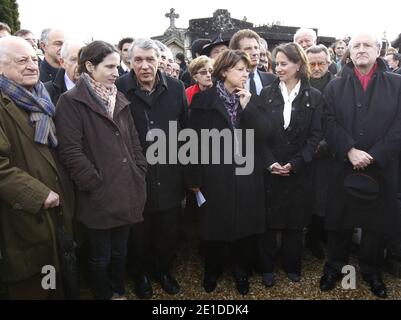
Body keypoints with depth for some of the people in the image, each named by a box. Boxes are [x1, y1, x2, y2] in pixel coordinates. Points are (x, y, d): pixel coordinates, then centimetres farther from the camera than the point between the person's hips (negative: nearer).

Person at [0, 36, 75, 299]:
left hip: (57, 207, 7)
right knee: (31, 287, 12)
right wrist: (38, 194, -22)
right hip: (26, 215, -7)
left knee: (59, 283, 23)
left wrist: (65, 191, 11)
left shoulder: (40, 99, 11)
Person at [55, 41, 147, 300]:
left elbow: (134, 141, 12)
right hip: (99, 197, -5)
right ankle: (104, 295, 37)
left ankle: (119, 292, 43)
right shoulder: (71, 101, -10)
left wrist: (139, 175, 3)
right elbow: (70, 151, -16)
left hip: (126, 193, 6)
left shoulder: (120, 100, 11)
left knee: (120, 251, 21)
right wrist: (96, 184, -15)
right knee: (100, 256, 14)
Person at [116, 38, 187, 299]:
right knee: (138, 232, 16)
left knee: (168, 231, 17)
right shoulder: (119, 88, -10)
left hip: (169, 177, 3)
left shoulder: (176, 88, -1)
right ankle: (141, 275, 41)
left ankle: (164, 270, 43)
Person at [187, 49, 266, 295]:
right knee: (215, 225, 10)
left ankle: (242, 272, 33)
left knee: (245, 224, 11)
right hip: (216, 174, -3)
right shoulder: (204, 99, -3)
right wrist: (195, 178, -6)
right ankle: (212, 271, 35)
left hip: (247, 173, 3)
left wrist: (246, 106, -10)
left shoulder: (249, 99, 8)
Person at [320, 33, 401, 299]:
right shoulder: (335, 87, 6)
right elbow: (330, 124, -4)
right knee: (340, 222, 11)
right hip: (344, 168, 1)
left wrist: (374, 156, -15)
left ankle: (372, 271, 33)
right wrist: (350, 151, -18)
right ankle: (335, 267, 31)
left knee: (376, 222, 12)